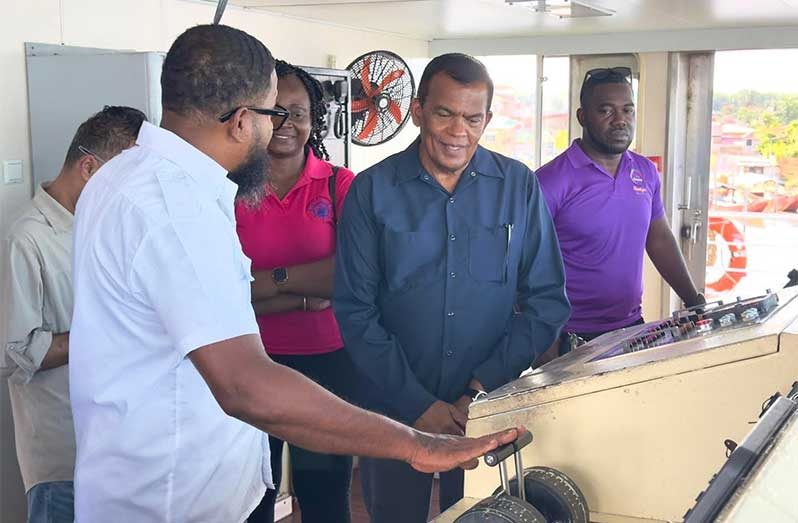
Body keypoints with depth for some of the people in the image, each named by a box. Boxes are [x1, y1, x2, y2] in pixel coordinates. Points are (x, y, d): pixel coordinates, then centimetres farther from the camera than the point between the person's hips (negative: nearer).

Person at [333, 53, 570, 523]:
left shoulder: (520, 186, -2)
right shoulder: (372, 190, -5)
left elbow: (548, 299, -2)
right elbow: (356, 310, -7)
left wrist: (488, 384, -12)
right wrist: (418, 405, -13)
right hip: (396, 414, 0)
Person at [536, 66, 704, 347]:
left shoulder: (646, 171, 4)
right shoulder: (551, 181, -14)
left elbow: (660, 240, 14)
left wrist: (695, 303, 10)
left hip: (632, 325, 6)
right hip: (573, 337, -6)